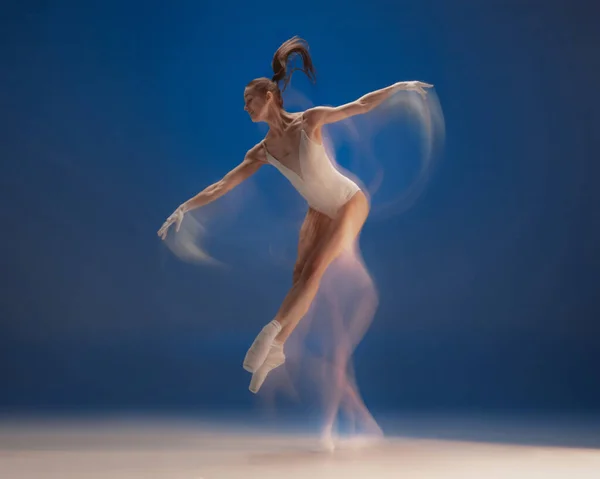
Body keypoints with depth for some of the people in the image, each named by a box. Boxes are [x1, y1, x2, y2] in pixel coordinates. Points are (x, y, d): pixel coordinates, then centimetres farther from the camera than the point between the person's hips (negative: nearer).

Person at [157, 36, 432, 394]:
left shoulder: (310, 121, -19)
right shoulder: (262, 152, -7)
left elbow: (360, 105, -10)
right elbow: (223, 185, -8)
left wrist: (400, 86, -9)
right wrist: (184, 208, -14)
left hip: (350, 202, -5)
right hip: (320, 211, 5)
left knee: (315, 269, -16)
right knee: (300, 274, 1)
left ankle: (272, 336, -15)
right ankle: (276, 348, 7)